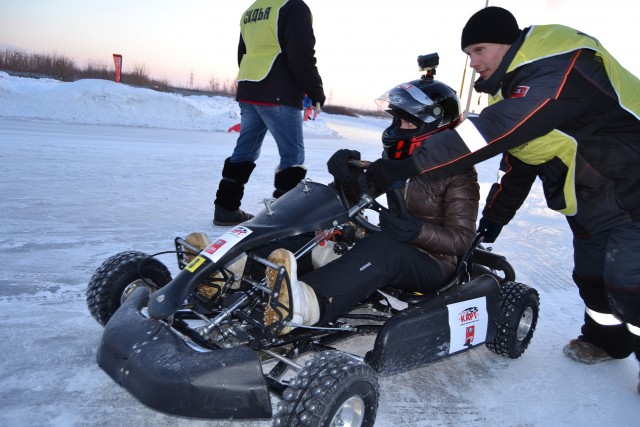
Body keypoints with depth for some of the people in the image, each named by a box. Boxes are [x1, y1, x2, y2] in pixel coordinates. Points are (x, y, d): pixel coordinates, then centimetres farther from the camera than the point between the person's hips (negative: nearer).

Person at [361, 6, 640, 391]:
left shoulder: (561, 69, -29)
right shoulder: (515, 86, 4)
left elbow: (492, 133, -40)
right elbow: (516, 164, 12)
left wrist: (408, 167, -42)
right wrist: (494, 218, 11)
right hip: (589, 205, 9)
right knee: (590, 277, 15)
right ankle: (606, 340, 37)